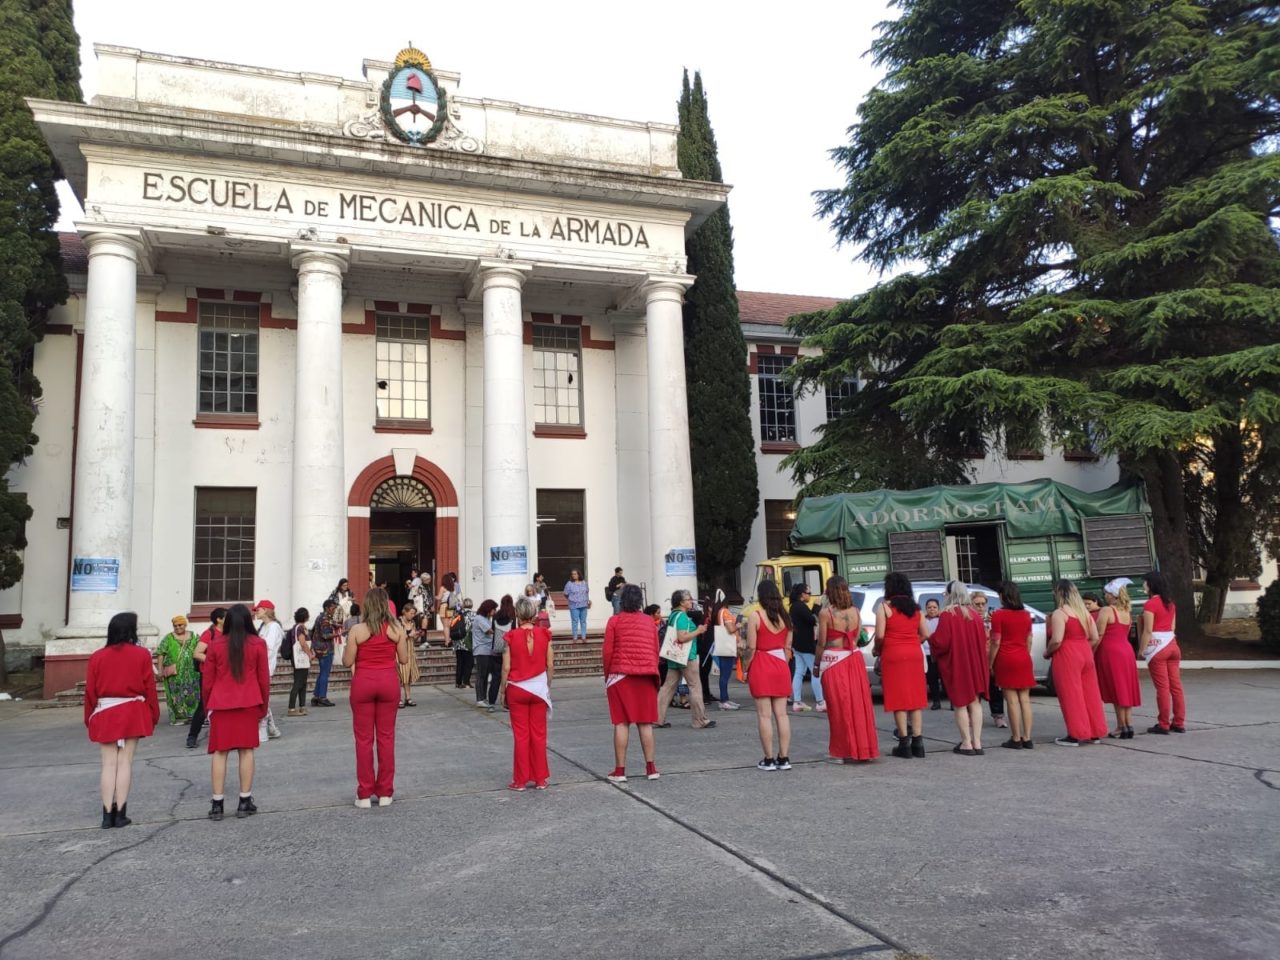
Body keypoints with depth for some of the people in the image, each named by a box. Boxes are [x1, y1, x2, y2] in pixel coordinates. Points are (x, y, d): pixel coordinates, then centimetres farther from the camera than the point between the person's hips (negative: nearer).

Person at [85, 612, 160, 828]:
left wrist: (90, 718, 13)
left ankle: (107, 815, 4)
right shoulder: (141, 655, -5)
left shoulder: (97, 656, 1)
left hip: (105, 715, 1)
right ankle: (121, 814, 4)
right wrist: (153, 715, 8)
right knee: (125, 762, 3)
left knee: (109, 764, 5)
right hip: (132, 714, -1)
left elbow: (90, 691, 3)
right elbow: (149, 688, -2)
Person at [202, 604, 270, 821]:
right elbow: (264, 679, 2)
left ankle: (217, 804, 6)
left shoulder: (216, 646, 0)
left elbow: (207, 680, 4)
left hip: (221, 705, 1)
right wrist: (264, 706, 13)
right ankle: (245, 802, 9)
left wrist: (208, 706, 16)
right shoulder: (258, 644, -2)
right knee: (246, 751, 5)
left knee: (220, 752, 5)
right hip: (249, 705, 0)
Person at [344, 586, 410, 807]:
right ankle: (385, 792, 14)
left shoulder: (357, 630, -7)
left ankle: (365, 794, 10)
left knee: (364, 738, 7)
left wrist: (348, 642, 12)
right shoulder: (396, 629, -2)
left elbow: (347, 662, -4)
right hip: (388, 682, 2)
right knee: (386, 737, 9)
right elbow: (404, 659, 2)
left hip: (363, 683, -2)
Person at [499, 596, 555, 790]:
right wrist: (548, 685, 11)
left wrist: (502, 689, 3)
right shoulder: (544, 635, -5)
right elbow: (550, 665, -2)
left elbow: (506, 667, -9)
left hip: (517, 689, -1)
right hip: (539, 689, 1)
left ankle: (520, 780, 13)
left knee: (521, 735, 7)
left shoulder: (512, 636, -10)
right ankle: (540, 779, 16)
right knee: (539, 735, 10)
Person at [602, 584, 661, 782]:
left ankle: (620, 770, 2)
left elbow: (607, 652, -3)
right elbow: (656, 651, 10)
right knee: (645, 722, 8)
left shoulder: (615, 620, 0)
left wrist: (607, 675, 8)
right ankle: (651, 768, 10)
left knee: (621, 723, 0)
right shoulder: (649, 621, 9)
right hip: (646, 676, 3)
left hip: (621, 675, -3)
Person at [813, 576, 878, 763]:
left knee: (841, 706, 3)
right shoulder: (855, 612, 5)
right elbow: (856, 638, 8)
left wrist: (816, 665, 3)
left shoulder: (826, 613, -9)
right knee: (858, 704, 11)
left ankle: (848, 751, 7)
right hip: (855, 659, 5)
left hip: (833, 661, -4)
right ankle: (864, 747, 18)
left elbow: (822, 643, -7)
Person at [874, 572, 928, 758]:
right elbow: (924, 634, 8)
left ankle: (904, 743, 1)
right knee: (915, 697, 9)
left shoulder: (885, 606, -5)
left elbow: (880, 635, -12)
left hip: (893, 654, -4)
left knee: (899, 699, 0)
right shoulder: (915, 608, 10)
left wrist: (876, 649, 5)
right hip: (915, 654, 5)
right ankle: (917, 741, 8)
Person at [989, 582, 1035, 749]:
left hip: (1006, 659, -5)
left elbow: (996, 642, -9)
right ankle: (1027, 738, 8)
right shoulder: (1026, 614, 8)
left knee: (1012, 700, -2)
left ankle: (1016, 739, 1)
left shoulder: (999, 615, -9)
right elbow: (1029, 641, 11)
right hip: (1024, 659, 5)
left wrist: (990, 664, -2)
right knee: (1025, 699, 7)